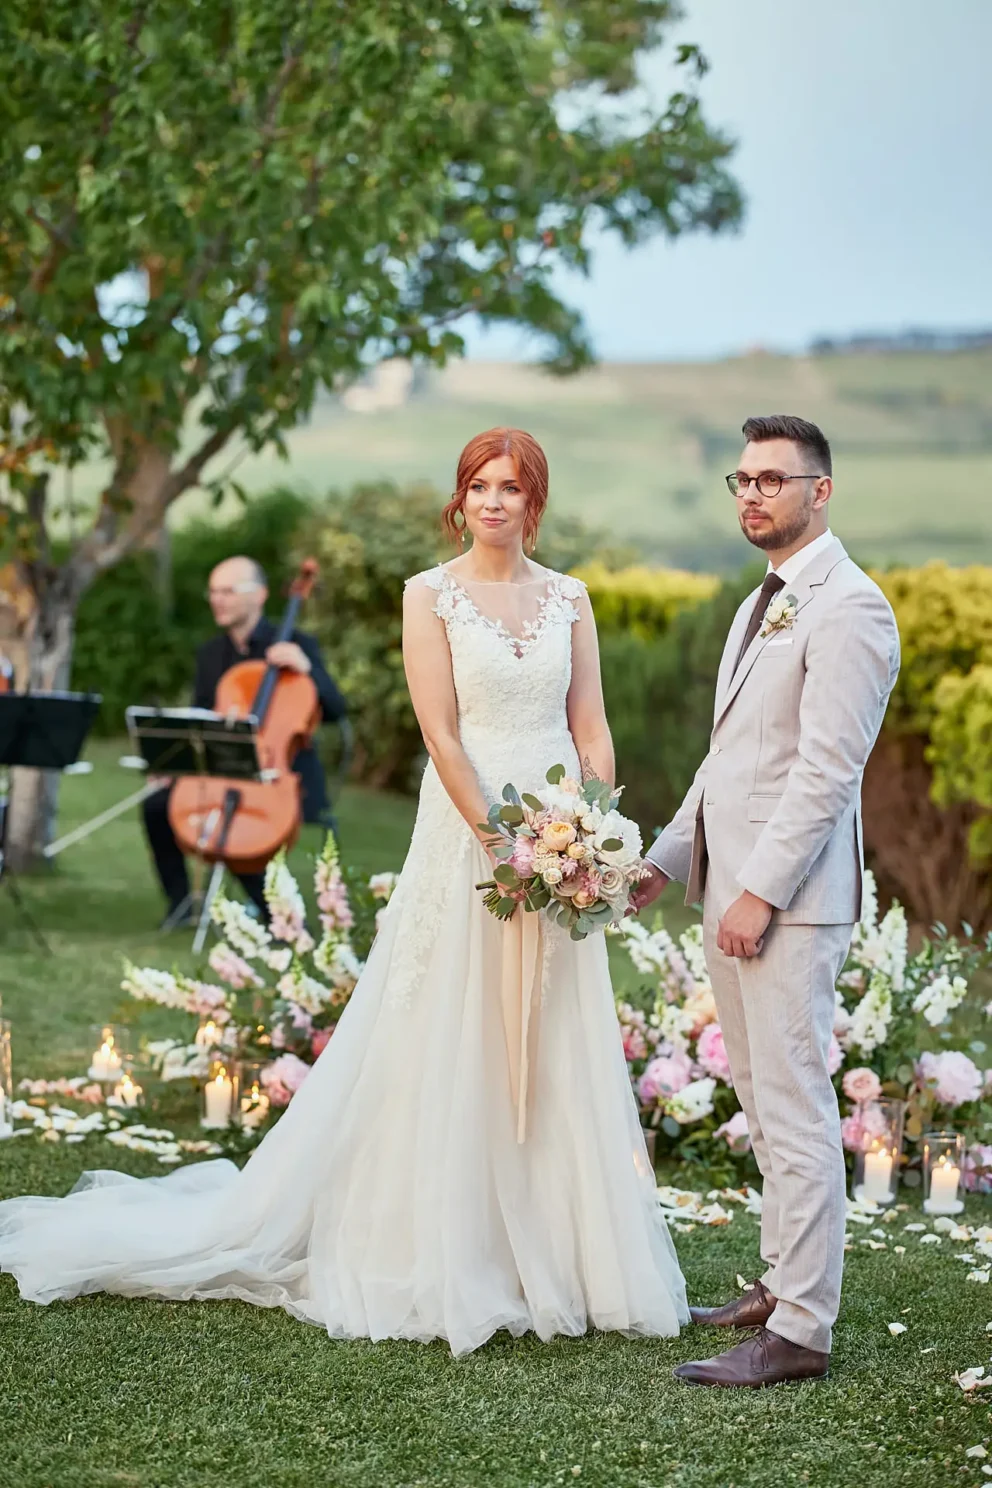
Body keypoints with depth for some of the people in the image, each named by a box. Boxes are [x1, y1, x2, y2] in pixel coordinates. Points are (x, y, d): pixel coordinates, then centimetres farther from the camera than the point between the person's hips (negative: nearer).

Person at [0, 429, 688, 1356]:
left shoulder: (569, 599, 10)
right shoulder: (430, 595, -1)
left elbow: (591, 730, 8)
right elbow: (442, 735, -9)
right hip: (464, 832, -4)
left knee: (561, 1056, 7)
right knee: (452, 1047, -1)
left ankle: (554, 1256, 17)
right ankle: (447, 1261, 9)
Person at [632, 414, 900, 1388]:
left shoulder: (847, 607, -12)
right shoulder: (761, 606, 19)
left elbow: (827, 768, -18)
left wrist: (761, 892, -20)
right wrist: (666, 859, 17)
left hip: (789, 901, -10)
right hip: (732, 889, 10)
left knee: (795, 1108, -8)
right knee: (762, 1100, 16)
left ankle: (800, 1330, -4)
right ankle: (781, 1282, 26)